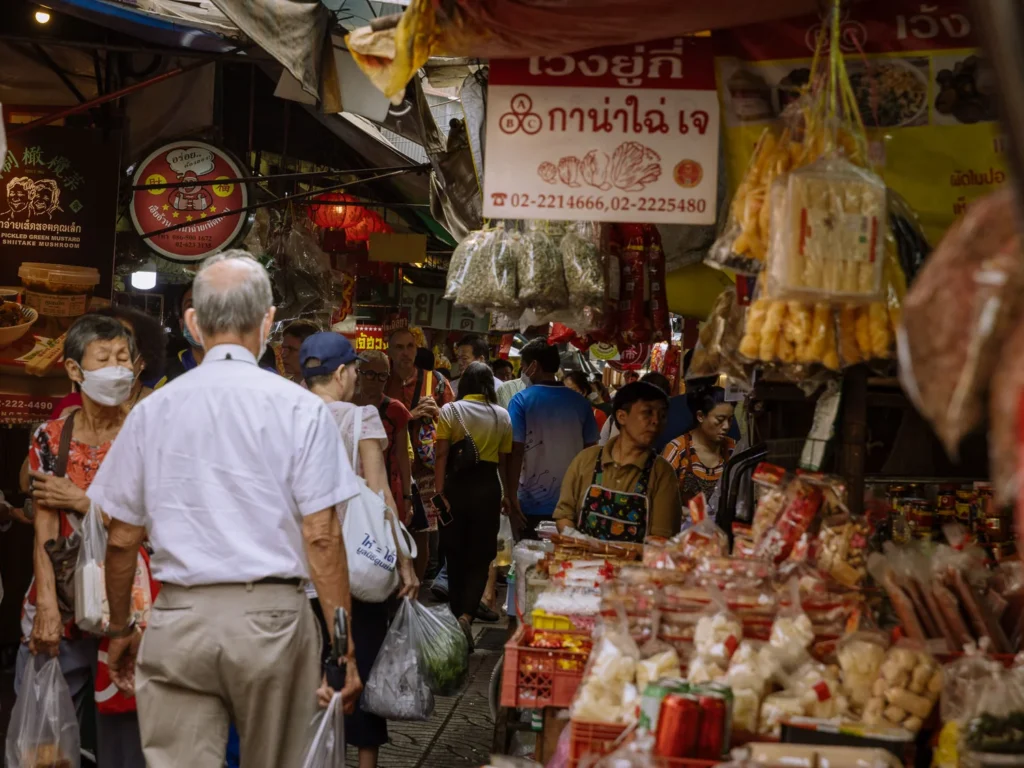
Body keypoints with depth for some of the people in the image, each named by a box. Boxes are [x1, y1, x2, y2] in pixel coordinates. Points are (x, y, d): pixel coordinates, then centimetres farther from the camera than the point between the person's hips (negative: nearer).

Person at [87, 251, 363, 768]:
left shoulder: (152, 410, 4)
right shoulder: (299, 408, -3)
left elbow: (121, 539, 8)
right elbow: (321, 536, -7)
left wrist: (120, 629, 21)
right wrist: (343, 646, -2)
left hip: (178, 620, 2)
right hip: (271, 615, -1)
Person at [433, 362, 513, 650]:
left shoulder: (449, 411, -2)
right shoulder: (502, 416, 3)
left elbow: (441, 455, -10)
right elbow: (504, 461, 5)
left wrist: (439, 492, -10)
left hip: (456, 485, 0)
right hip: (488, 487, 0)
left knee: (455, 558, 13)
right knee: (479, 558, 4)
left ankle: (456, 617, 21)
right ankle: (466, 616, -16)